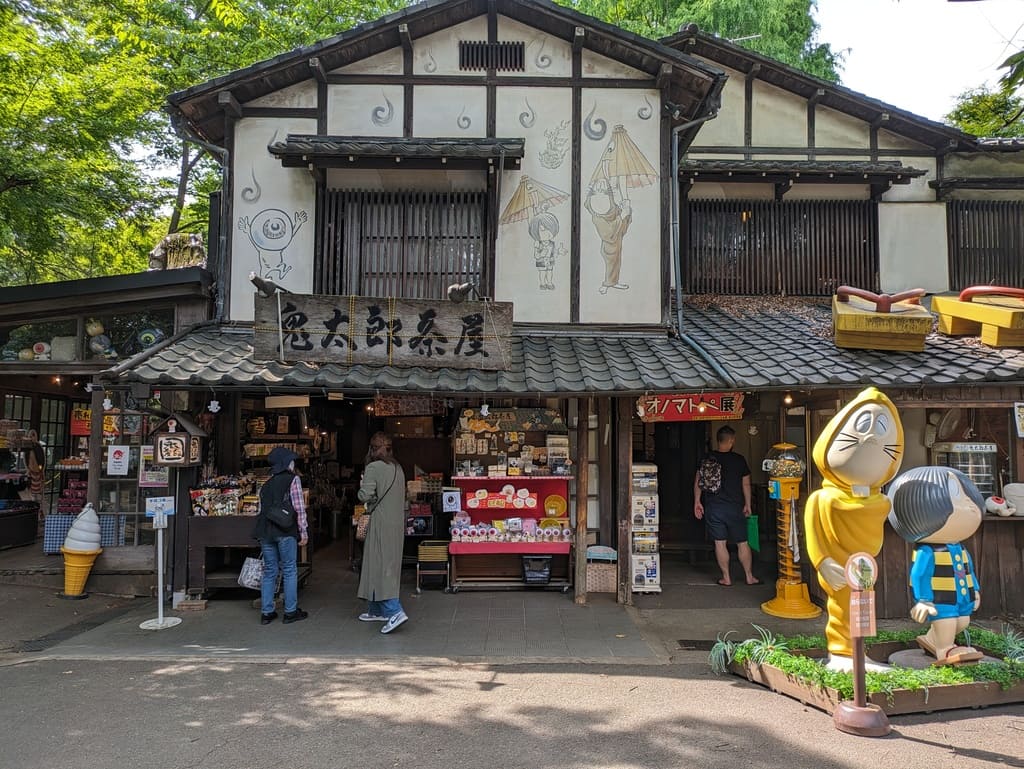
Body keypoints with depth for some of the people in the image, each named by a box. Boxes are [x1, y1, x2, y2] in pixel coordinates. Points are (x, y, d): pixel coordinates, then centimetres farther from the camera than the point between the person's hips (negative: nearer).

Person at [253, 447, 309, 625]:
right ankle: (290, 612, 6)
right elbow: (299, 507, -6)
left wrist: (263, 532, 19)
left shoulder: (266, 485, 18)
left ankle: (266, 612, 12)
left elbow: (262, 509, 15)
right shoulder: (293, 479, 0)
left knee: (269, 571, 10)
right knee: (289, 570, 3)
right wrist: (303, 531, -2)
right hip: (285, 531, -6)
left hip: (265, 532, 6)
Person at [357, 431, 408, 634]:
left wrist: (362, 486, 1)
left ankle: (394, 611, -15)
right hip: (397, 522, 8)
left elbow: (365, 496, -17)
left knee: (379, 566, -5)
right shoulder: (398, 468, 10)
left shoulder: (373, 468, -13)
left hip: (381, 523, -8)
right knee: (389, 566, 14)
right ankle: (377, 610, 25)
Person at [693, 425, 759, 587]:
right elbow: (746, 484, 3)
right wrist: (747, 505, 13)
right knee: (742, 543, 10)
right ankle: (749, 577, 17)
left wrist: (697, 502, 9)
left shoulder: (707, 459, 0)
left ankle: (726, 578, 11)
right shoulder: (739, 459, -4)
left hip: (713, 508, 1)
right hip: (734, 507, -1)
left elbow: (698, 482, 1)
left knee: (720, 543, 6)